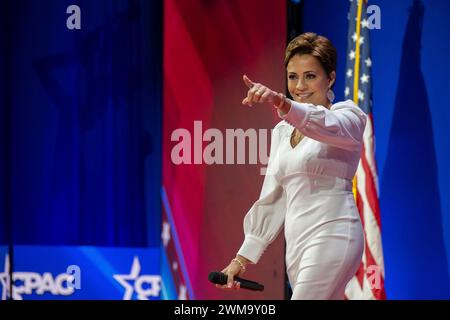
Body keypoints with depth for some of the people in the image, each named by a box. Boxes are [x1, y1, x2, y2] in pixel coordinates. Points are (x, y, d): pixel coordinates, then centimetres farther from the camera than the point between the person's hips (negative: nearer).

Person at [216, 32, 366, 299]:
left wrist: (281, 102, -45)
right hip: (297, 243, 7)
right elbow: (272, 200, 21)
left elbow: (327, 126, -27)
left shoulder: (348, 114, -1)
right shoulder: (282, 130, 19)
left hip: (331, 235, -7)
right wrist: (243, 257, 15)